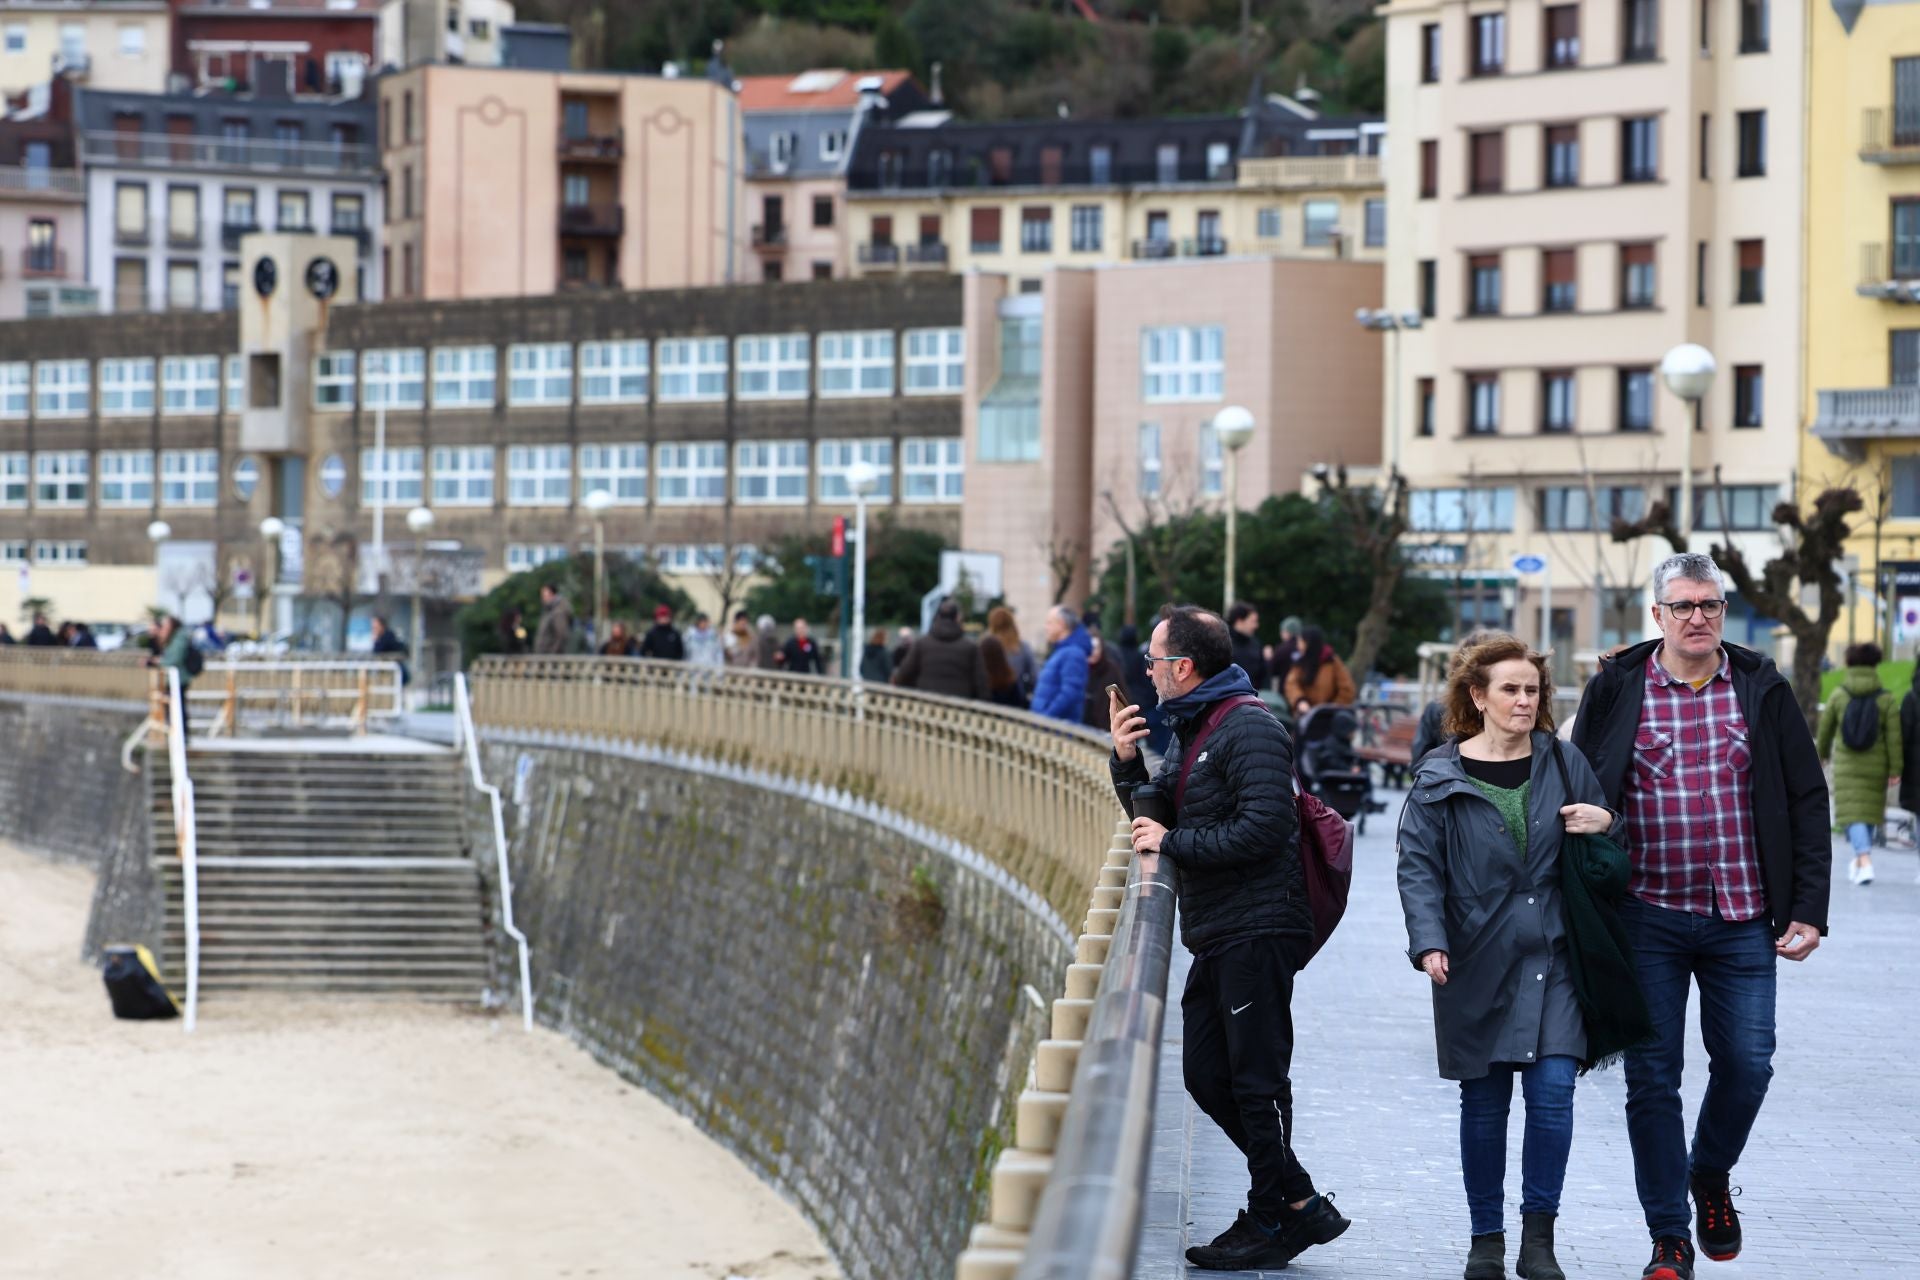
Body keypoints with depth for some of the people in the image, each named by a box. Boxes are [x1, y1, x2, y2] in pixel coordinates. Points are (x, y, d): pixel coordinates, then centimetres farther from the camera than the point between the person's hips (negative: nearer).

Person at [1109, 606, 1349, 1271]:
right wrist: (1127, 763, 5)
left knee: (1256, 1079, -5)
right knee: (1207, 1074, 10)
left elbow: (1263, 829, -23)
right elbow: (1158, 818, 23)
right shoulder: (1186, 730, 17)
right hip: (1215, 937, 10)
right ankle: (1301, 1203, 17)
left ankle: (1271, 1221, 4)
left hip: (1258, 932, -10)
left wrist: (1171, 843, -14)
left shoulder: (1249, 730, -13)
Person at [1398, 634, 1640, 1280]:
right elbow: (1418, 863, -2)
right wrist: (1429, 942, -15)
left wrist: (1606, 824, -7)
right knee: (1483, 1104, 5)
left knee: (1553, 1091, -8)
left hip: (1553, 960, 1)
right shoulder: (1441, 777, 1)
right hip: (1477, 962, -1)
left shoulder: (1565, 764, 7)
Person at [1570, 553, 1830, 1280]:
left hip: (1742, 919, 1)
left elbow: (1807, 803, 6)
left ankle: (1710, 1176, 31)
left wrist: (1808, 910, -1)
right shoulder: (1616, 691, 0)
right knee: (1652, 1078, 1)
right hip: (1647, 919, -1)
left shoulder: (1762, 690, 4)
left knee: (1747, 1066, 0)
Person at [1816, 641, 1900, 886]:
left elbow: (1825, 729, 5)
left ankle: (1865, 862, -22)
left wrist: (1822, 753, 23)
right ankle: (1859, 861, 26)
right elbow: (1894, 737, -8)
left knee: (1853, 815, -3)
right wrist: (1895, 769, -3)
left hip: (1847, 765, -1)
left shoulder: (1838, 695, -5)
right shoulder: (1885, 698, -6)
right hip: (1875, 765, 1)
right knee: (1869, 812, 17)